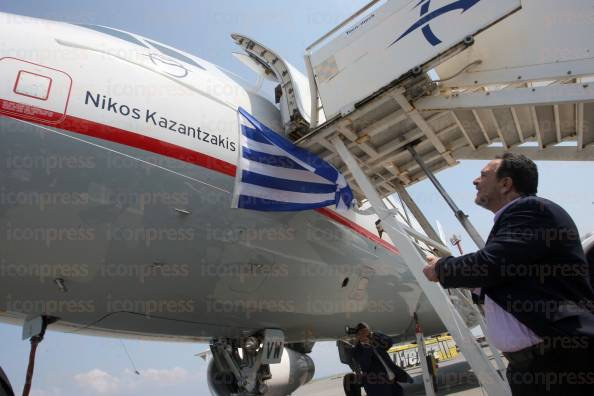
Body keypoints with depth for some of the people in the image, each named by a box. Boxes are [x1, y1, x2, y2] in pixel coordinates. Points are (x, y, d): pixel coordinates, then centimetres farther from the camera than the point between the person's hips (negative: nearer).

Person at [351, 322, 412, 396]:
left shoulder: (378, 343, 15)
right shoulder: (357, 350, -1)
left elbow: (390, 342, -1)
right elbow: (365, 366, -15)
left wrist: (373, 334, -9)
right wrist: (366, 346, -19)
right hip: (376, 385, -6)